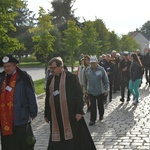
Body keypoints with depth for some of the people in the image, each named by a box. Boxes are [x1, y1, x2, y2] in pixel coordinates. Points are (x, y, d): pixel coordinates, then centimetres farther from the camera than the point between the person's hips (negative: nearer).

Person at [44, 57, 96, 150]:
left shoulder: (71, 77, -6)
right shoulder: (50, 79, 9)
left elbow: (79, 94, -6)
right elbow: (48, 97, 14)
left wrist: (79, 111, -11)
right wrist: (47, 114, 16)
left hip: (70, 114, -4)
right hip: (55, 116, 4)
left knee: (73, 138, 4)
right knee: (57, 141, 6)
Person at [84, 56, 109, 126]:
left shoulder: (101, 69, -8)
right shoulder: (87, 70, -1)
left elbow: (106, 80, -3)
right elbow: (85, 81, 9)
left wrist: (106, 89, -6)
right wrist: (85, 89, 11)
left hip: (100, 91, -1)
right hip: (91, 91, 1)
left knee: (100, 105, 16)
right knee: (92, 106, 2)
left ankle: (101, 115, 39)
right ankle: (92, 120, 9)